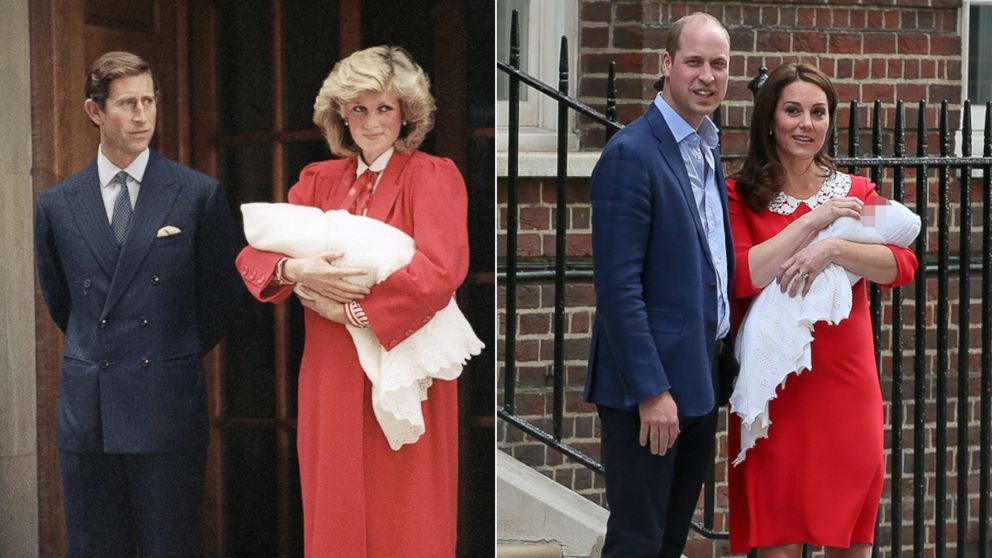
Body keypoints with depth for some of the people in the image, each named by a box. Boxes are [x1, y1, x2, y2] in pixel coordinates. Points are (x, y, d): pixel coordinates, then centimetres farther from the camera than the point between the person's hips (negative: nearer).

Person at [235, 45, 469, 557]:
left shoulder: (433, 177, -3)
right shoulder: (319, 180, 11)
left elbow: (441, 269, -18)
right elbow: (253, 254, 3)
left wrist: (350, 310, -16)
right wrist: (295, 269, -19)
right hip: (333, 380, 4)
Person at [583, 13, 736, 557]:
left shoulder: (707, 150, 14)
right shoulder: (631, 154, -14)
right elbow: (617, 286, -19)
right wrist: (651, 390, -21)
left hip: (699, 384, 8)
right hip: (647, 389, -8)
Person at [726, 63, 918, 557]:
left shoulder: (856, 192, 10)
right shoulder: (738, 197, 1)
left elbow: (902, 266, -5)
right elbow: (741, 277, -14)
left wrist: (833, 249, -20)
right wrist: (814, 220, -13)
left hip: (846, 386, 3)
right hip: (773, 389, -3)